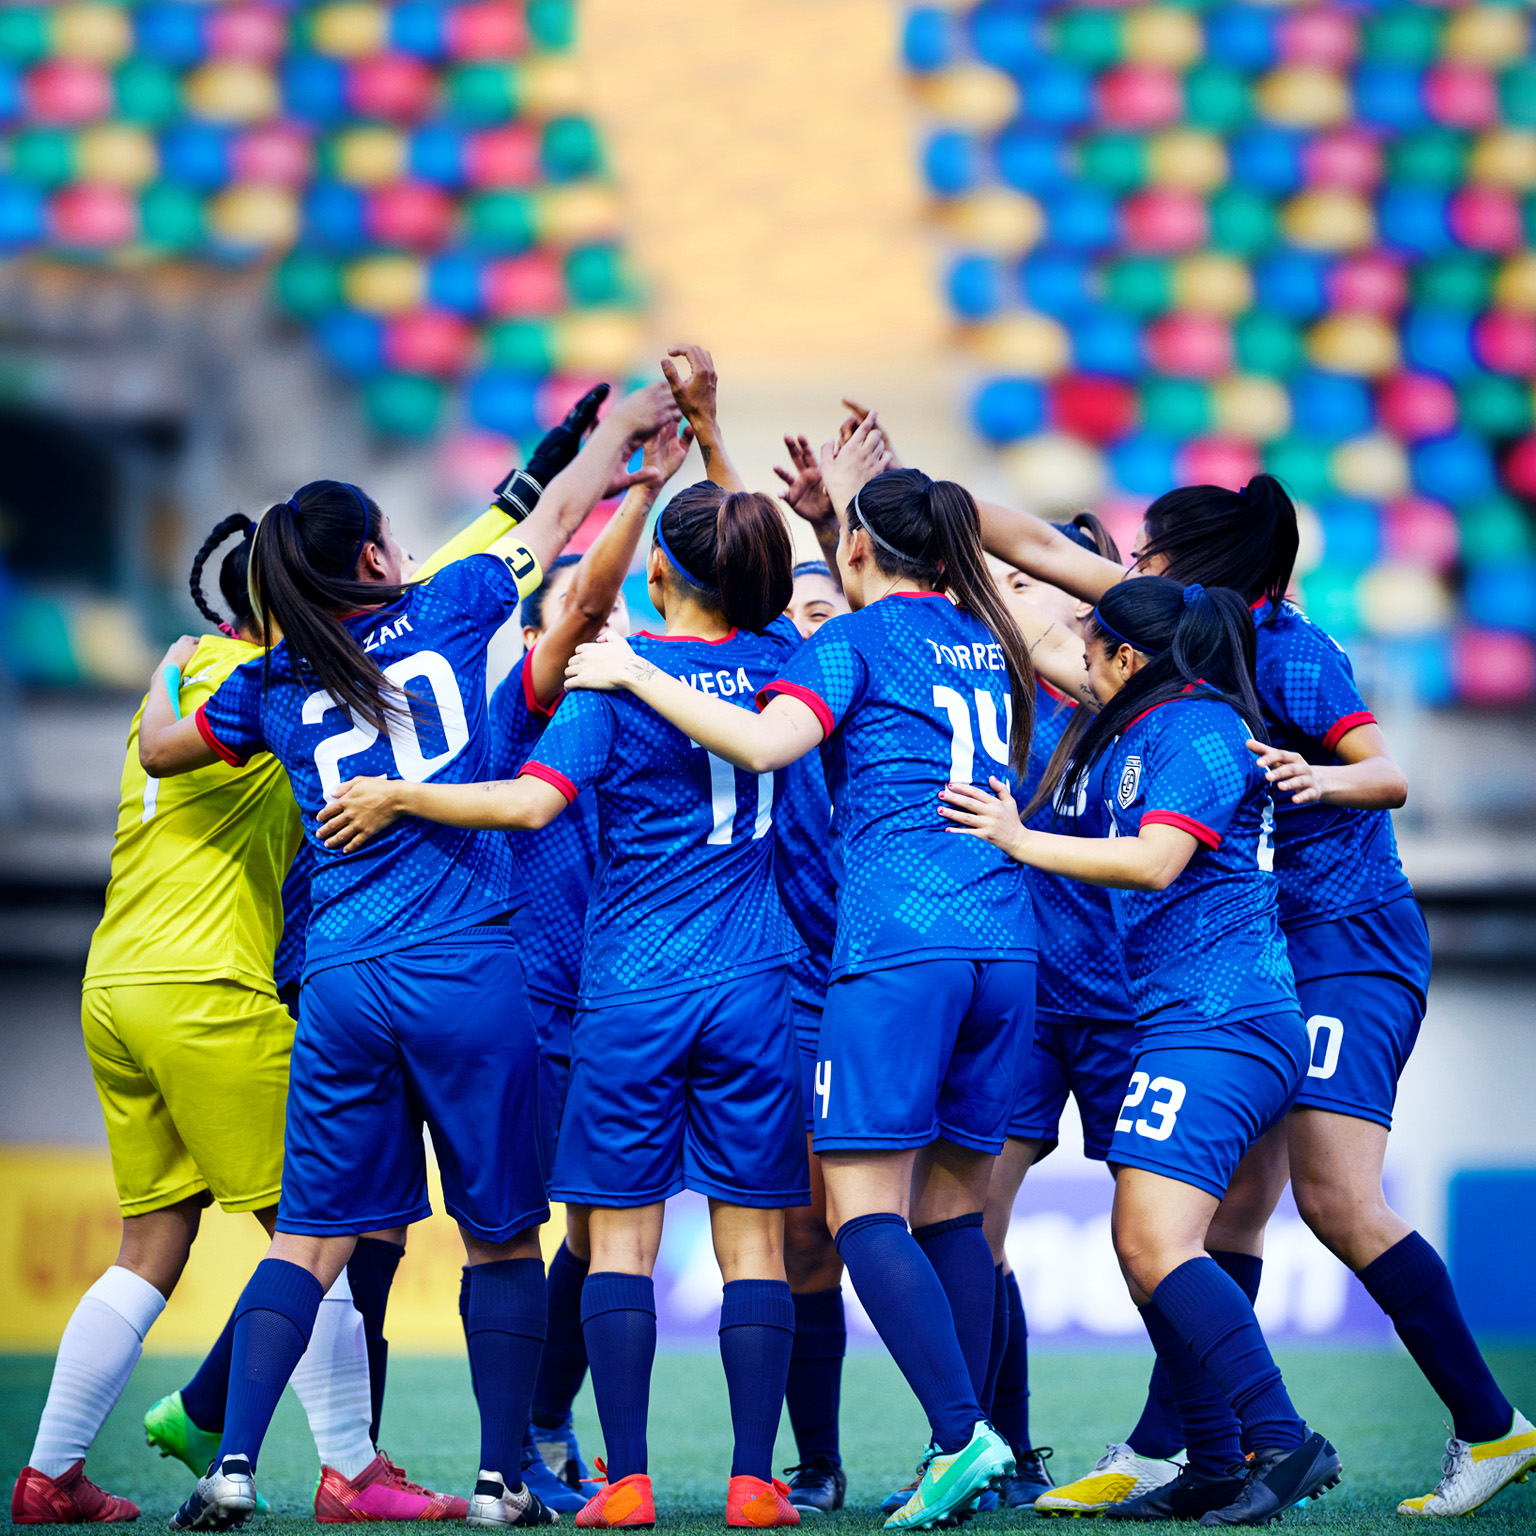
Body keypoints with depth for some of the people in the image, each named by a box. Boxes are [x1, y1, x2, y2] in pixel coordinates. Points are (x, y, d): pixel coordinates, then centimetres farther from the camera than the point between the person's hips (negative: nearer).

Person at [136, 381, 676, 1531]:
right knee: (502, 1233, 7)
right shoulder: (446, 612, 4)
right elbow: (560, 513, 17)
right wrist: (627, 421, 33)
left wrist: (170, 675, 48)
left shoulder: (269, 687, 10)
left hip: (339, 983, 3)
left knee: (311, 1235, 5)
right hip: (471, 969, -2)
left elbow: (157, 751, 28)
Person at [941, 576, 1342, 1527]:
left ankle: (1284, 1443, -24)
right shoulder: (1145, 732, 23)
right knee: (1146, 1249, 8)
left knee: (1157, 1244, -20)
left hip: (1212, 1021, -11)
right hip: (1186, 1024, 11)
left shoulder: (1194, 726, -8)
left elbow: (1155, 861, -21)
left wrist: (1023, 843, -17)